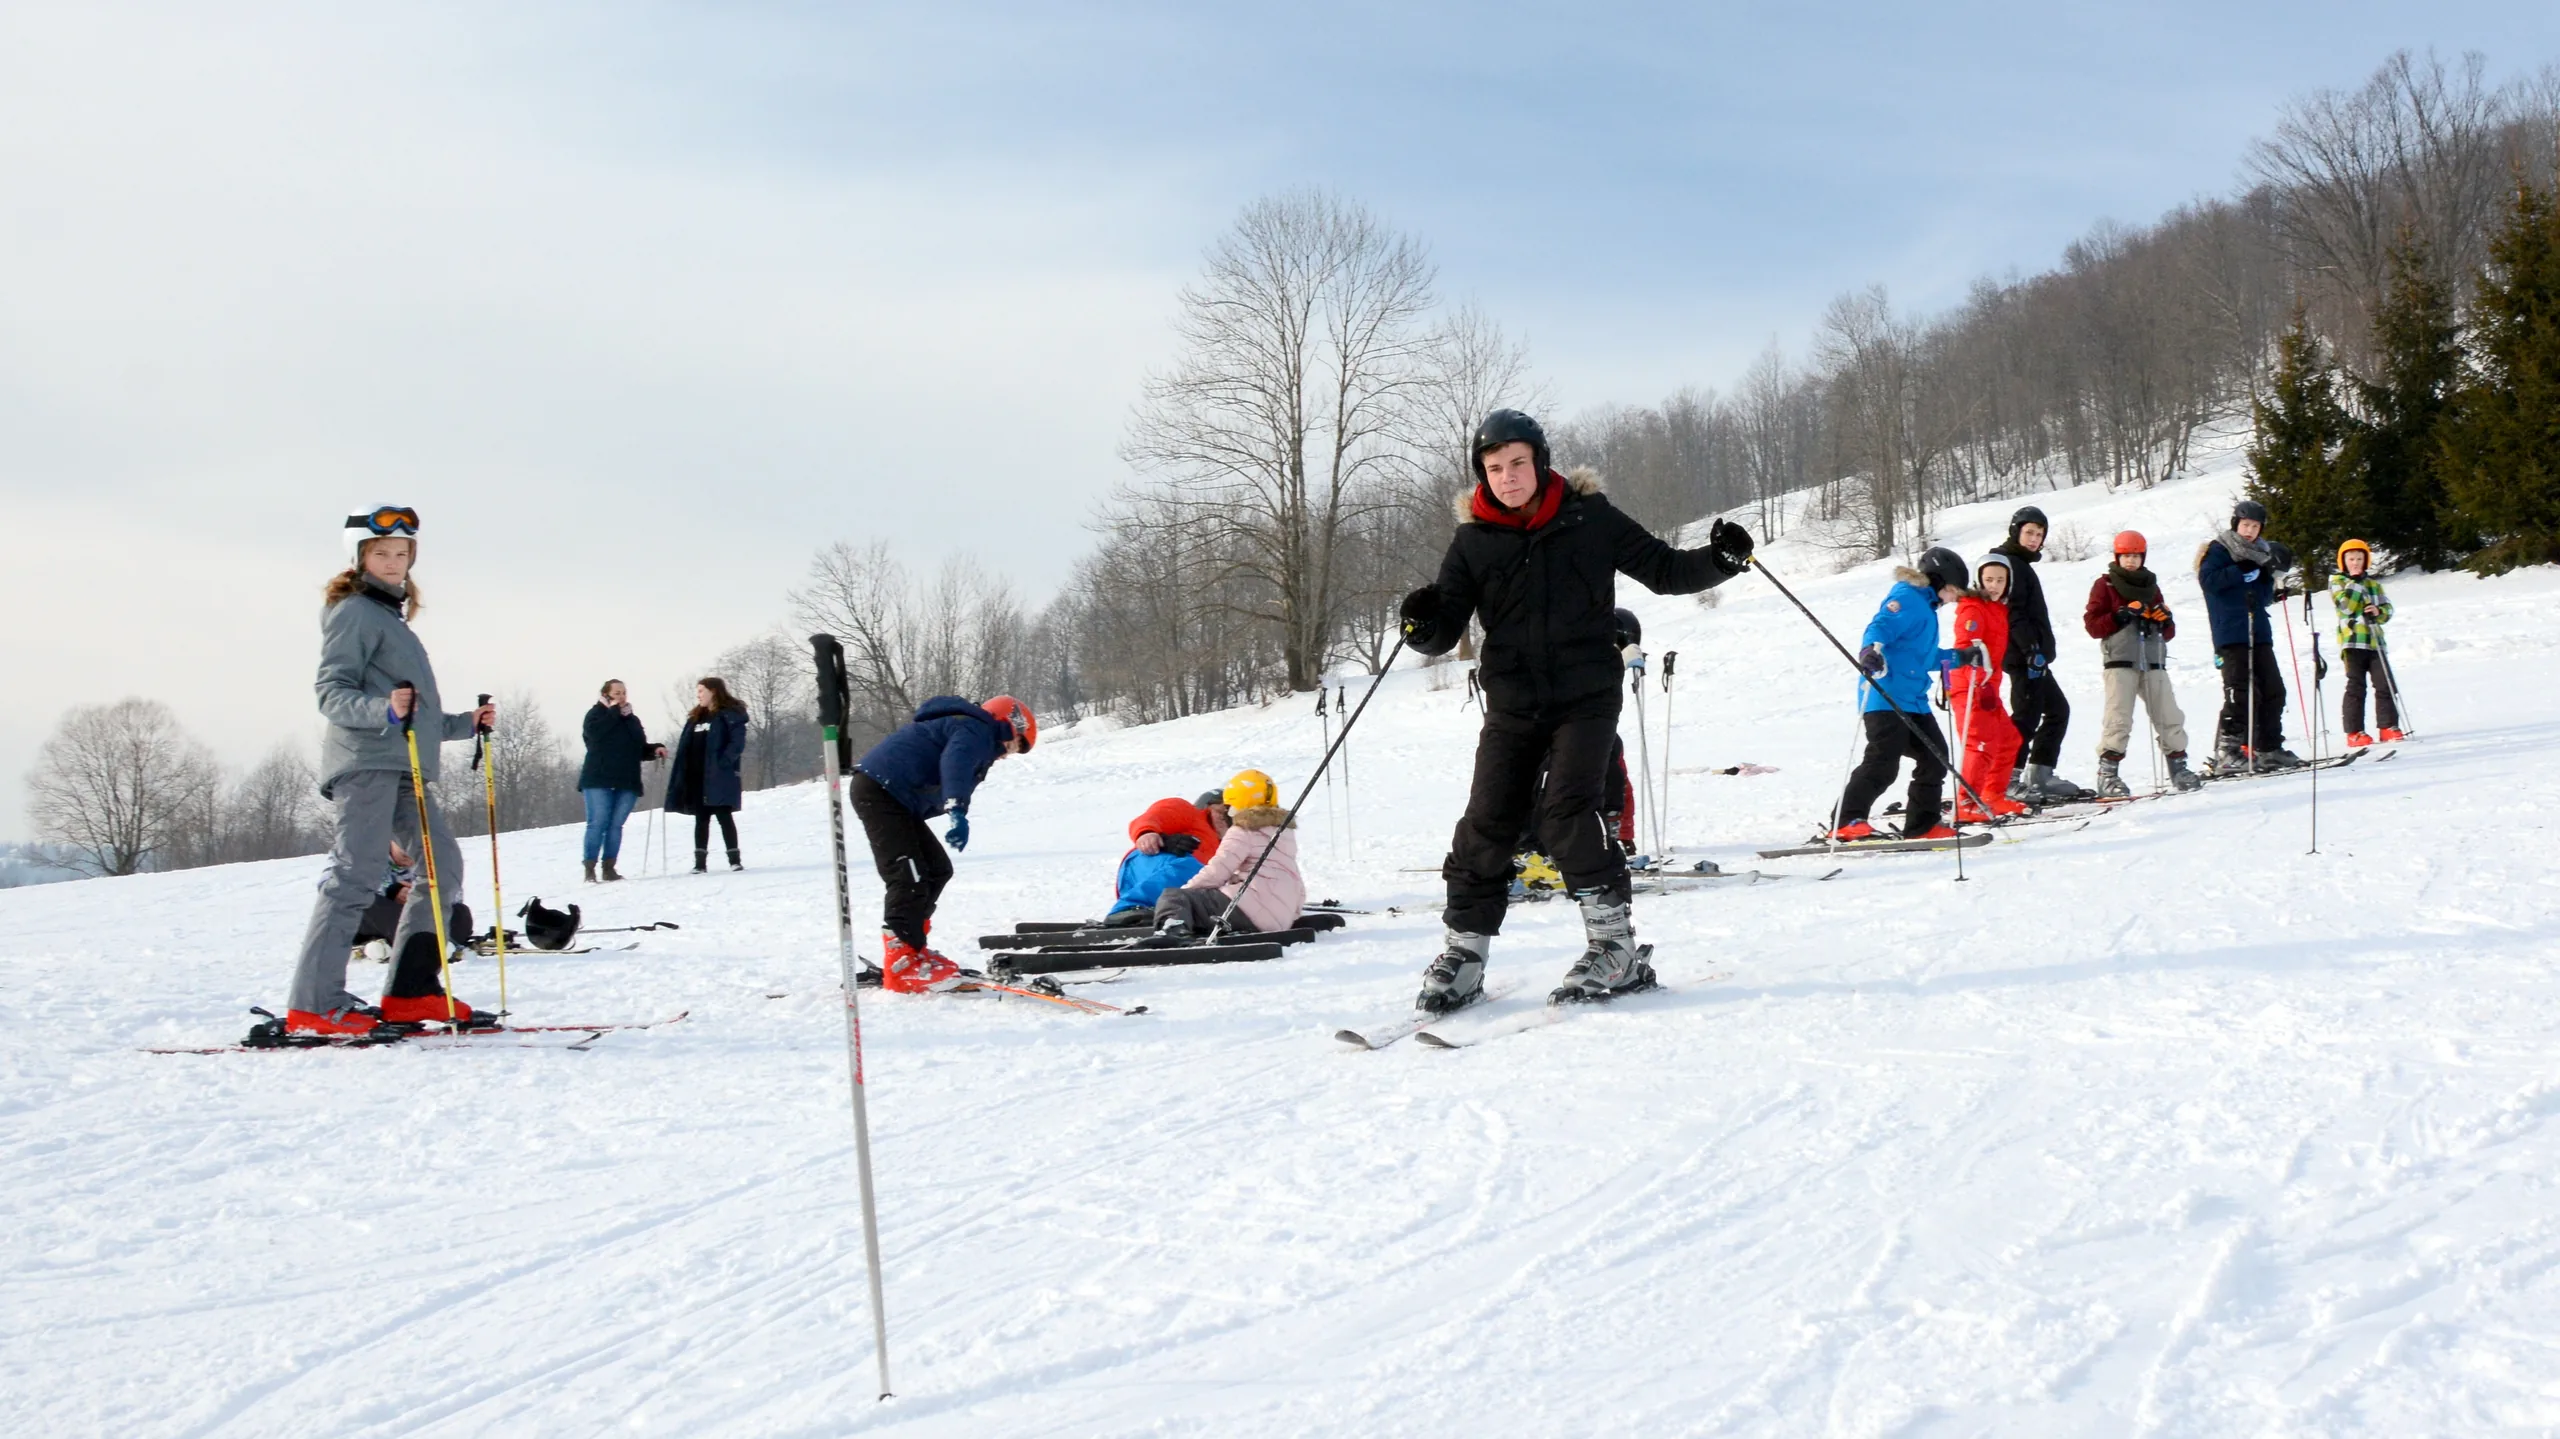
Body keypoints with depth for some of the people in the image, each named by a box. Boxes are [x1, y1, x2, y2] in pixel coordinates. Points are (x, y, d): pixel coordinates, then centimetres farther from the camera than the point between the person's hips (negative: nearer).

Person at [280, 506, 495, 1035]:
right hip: (365, 762, -10)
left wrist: (465, 724, 27)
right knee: (355, 877, -14)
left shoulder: (391, 617, 27)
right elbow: (331, 692, -13)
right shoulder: (353, 611, -1)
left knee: (443, 863, 4)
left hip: (402, 766, 10)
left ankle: (409, 990, 7)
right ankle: (314, 1004, -15)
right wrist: (384, 709, -29)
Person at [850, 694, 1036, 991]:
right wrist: (958, 810, -42)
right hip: (880, 791, -11)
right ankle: (902, 964, -16)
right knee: (909, 877, -16)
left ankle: (908, 948, 19)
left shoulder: (965, 728, 27)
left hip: (890, 795, 11)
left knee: (936, 868, 14)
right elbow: (955, 762, -29)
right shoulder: (977, 731, -7)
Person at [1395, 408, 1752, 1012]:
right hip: (1513, 703, 3)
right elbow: (1447, 629, 2)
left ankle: (1615, 946, -8)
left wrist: (1717, 560, -12)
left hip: (1587, 694, -3)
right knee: (1488, 821, -1)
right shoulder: (1474, 540, 5)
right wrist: (1424, 623, -21)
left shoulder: (1588, 517, 1)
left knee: (1568, 810, -17)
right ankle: (1464, 951, 9)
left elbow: (1663, 570, 5)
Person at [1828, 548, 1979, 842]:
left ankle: (1923, 824, 21)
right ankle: (1846, 823, -17)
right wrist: (1871, 651, -41)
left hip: (1913, 700, 11)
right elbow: (1880, 626, -22)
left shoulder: (1925, 606, 26)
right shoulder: (1907, 597, -5)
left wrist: (1962, 657, 36)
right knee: (1883, 762, -18)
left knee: (1935, 758, 11)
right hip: (1886, 697, -11)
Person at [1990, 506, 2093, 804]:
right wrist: (2032, 649, -24)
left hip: (2034, 655, 11)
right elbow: (2013, 613, -19)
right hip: (2023, 655, -11)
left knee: (2058, 710, 14)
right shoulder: (2009, 563, -10)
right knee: (2027, 716, -12)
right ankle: (2009, 779, -12)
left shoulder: (2021, 564, 22)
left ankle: (2039, 775, 15)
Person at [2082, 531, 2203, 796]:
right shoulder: (2105, 585, 8)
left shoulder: (2150, 586, 22)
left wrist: (2165, 620, 1)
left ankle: (2178, 767, 15)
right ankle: (2107, 774, -12)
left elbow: (2169, 633, 24)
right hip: (2120, 661, -5)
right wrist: (2122, 616, -16)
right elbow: (2092, 624, -3)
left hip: (2153, 661, 5)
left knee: (2169, 716, 4)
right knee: (2119, 719, -13)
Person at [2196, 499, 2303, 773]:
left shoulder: (2260, 553, 20)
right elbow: (2208, 579, -19)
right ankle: (2228, 752, -12)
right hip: (2231, 634, -8)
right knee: (2240, 693, -13)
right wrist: (2244, 571, -19)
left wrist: (2272, 581, 0)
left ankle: (2269, 749, 18)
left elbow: (2264, 598, 20)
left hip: (2259, 633, 8)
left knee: (2273, 690, 9)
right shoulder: (2218, 549, -2)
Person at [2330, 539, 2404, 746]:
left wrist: (2379, 612, -9)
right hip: (2352, 641, -4)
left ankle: (2389, 728, 1)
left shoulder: (2373, 583, 18)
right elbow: (2346, 606, -10)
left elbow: (2387, 609, 13)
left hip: (2375, 640, 4)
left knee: (2385, 684, -4)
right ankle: (2354, 733, -2)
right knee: (2356, 686, -5)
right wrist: (2357, 582, -11)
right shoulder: (2337, 581, 5)